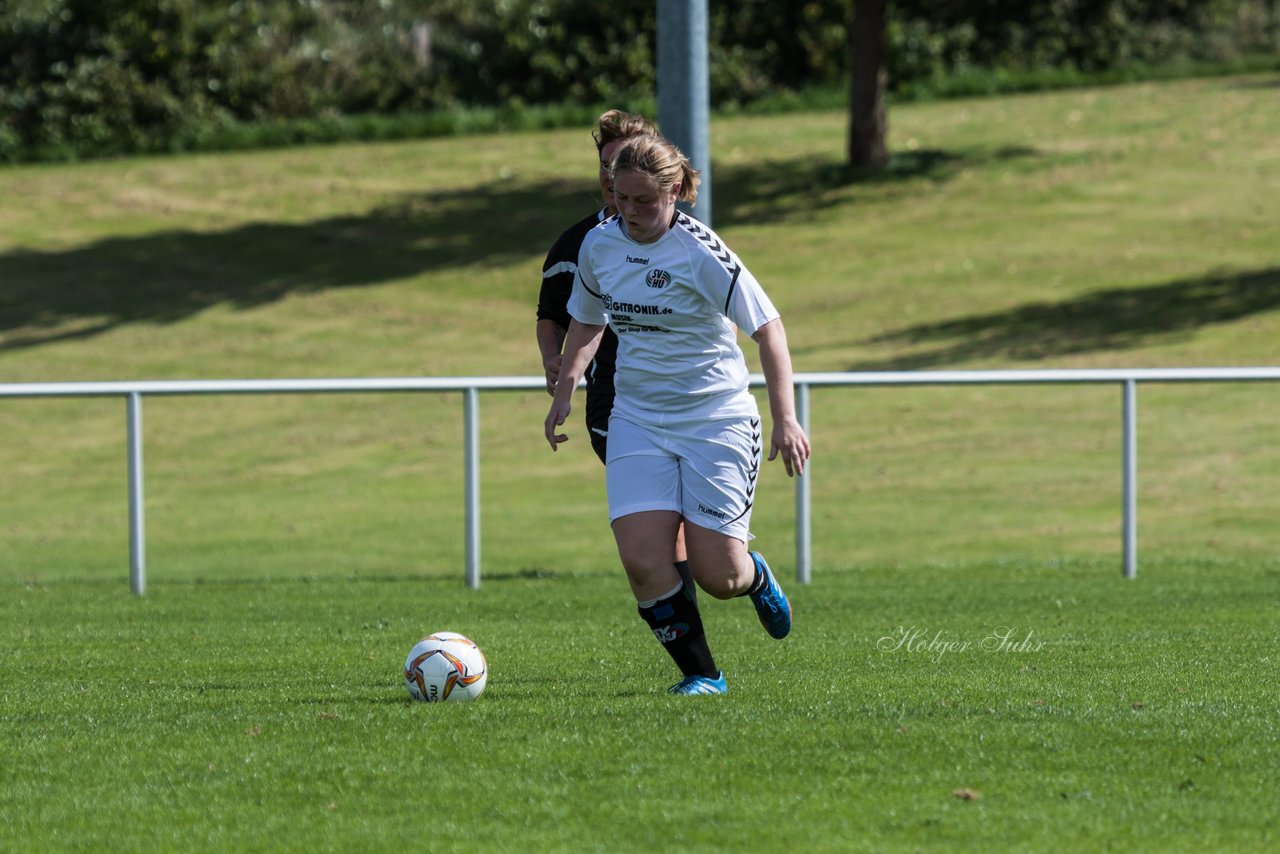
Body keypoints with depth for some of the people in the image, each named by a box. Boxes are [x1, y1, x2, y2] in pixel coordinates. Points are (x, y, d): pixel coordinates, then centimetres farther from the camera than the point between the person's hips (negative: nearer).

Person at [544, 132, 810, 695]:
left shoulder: (700, 252, -15)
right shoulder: (598, 245, 1)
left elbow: (767, 328, -12)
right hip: (636, 421, 4)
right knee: (642, 560, -14)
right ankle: (702, 672, 3)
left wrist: (785, 420, -17)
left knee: (717, 575, -6)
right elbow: (587, 321, 21)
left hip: (716, 419, -4)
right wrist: (564, 391, 11)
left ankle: (756, 577, 32)